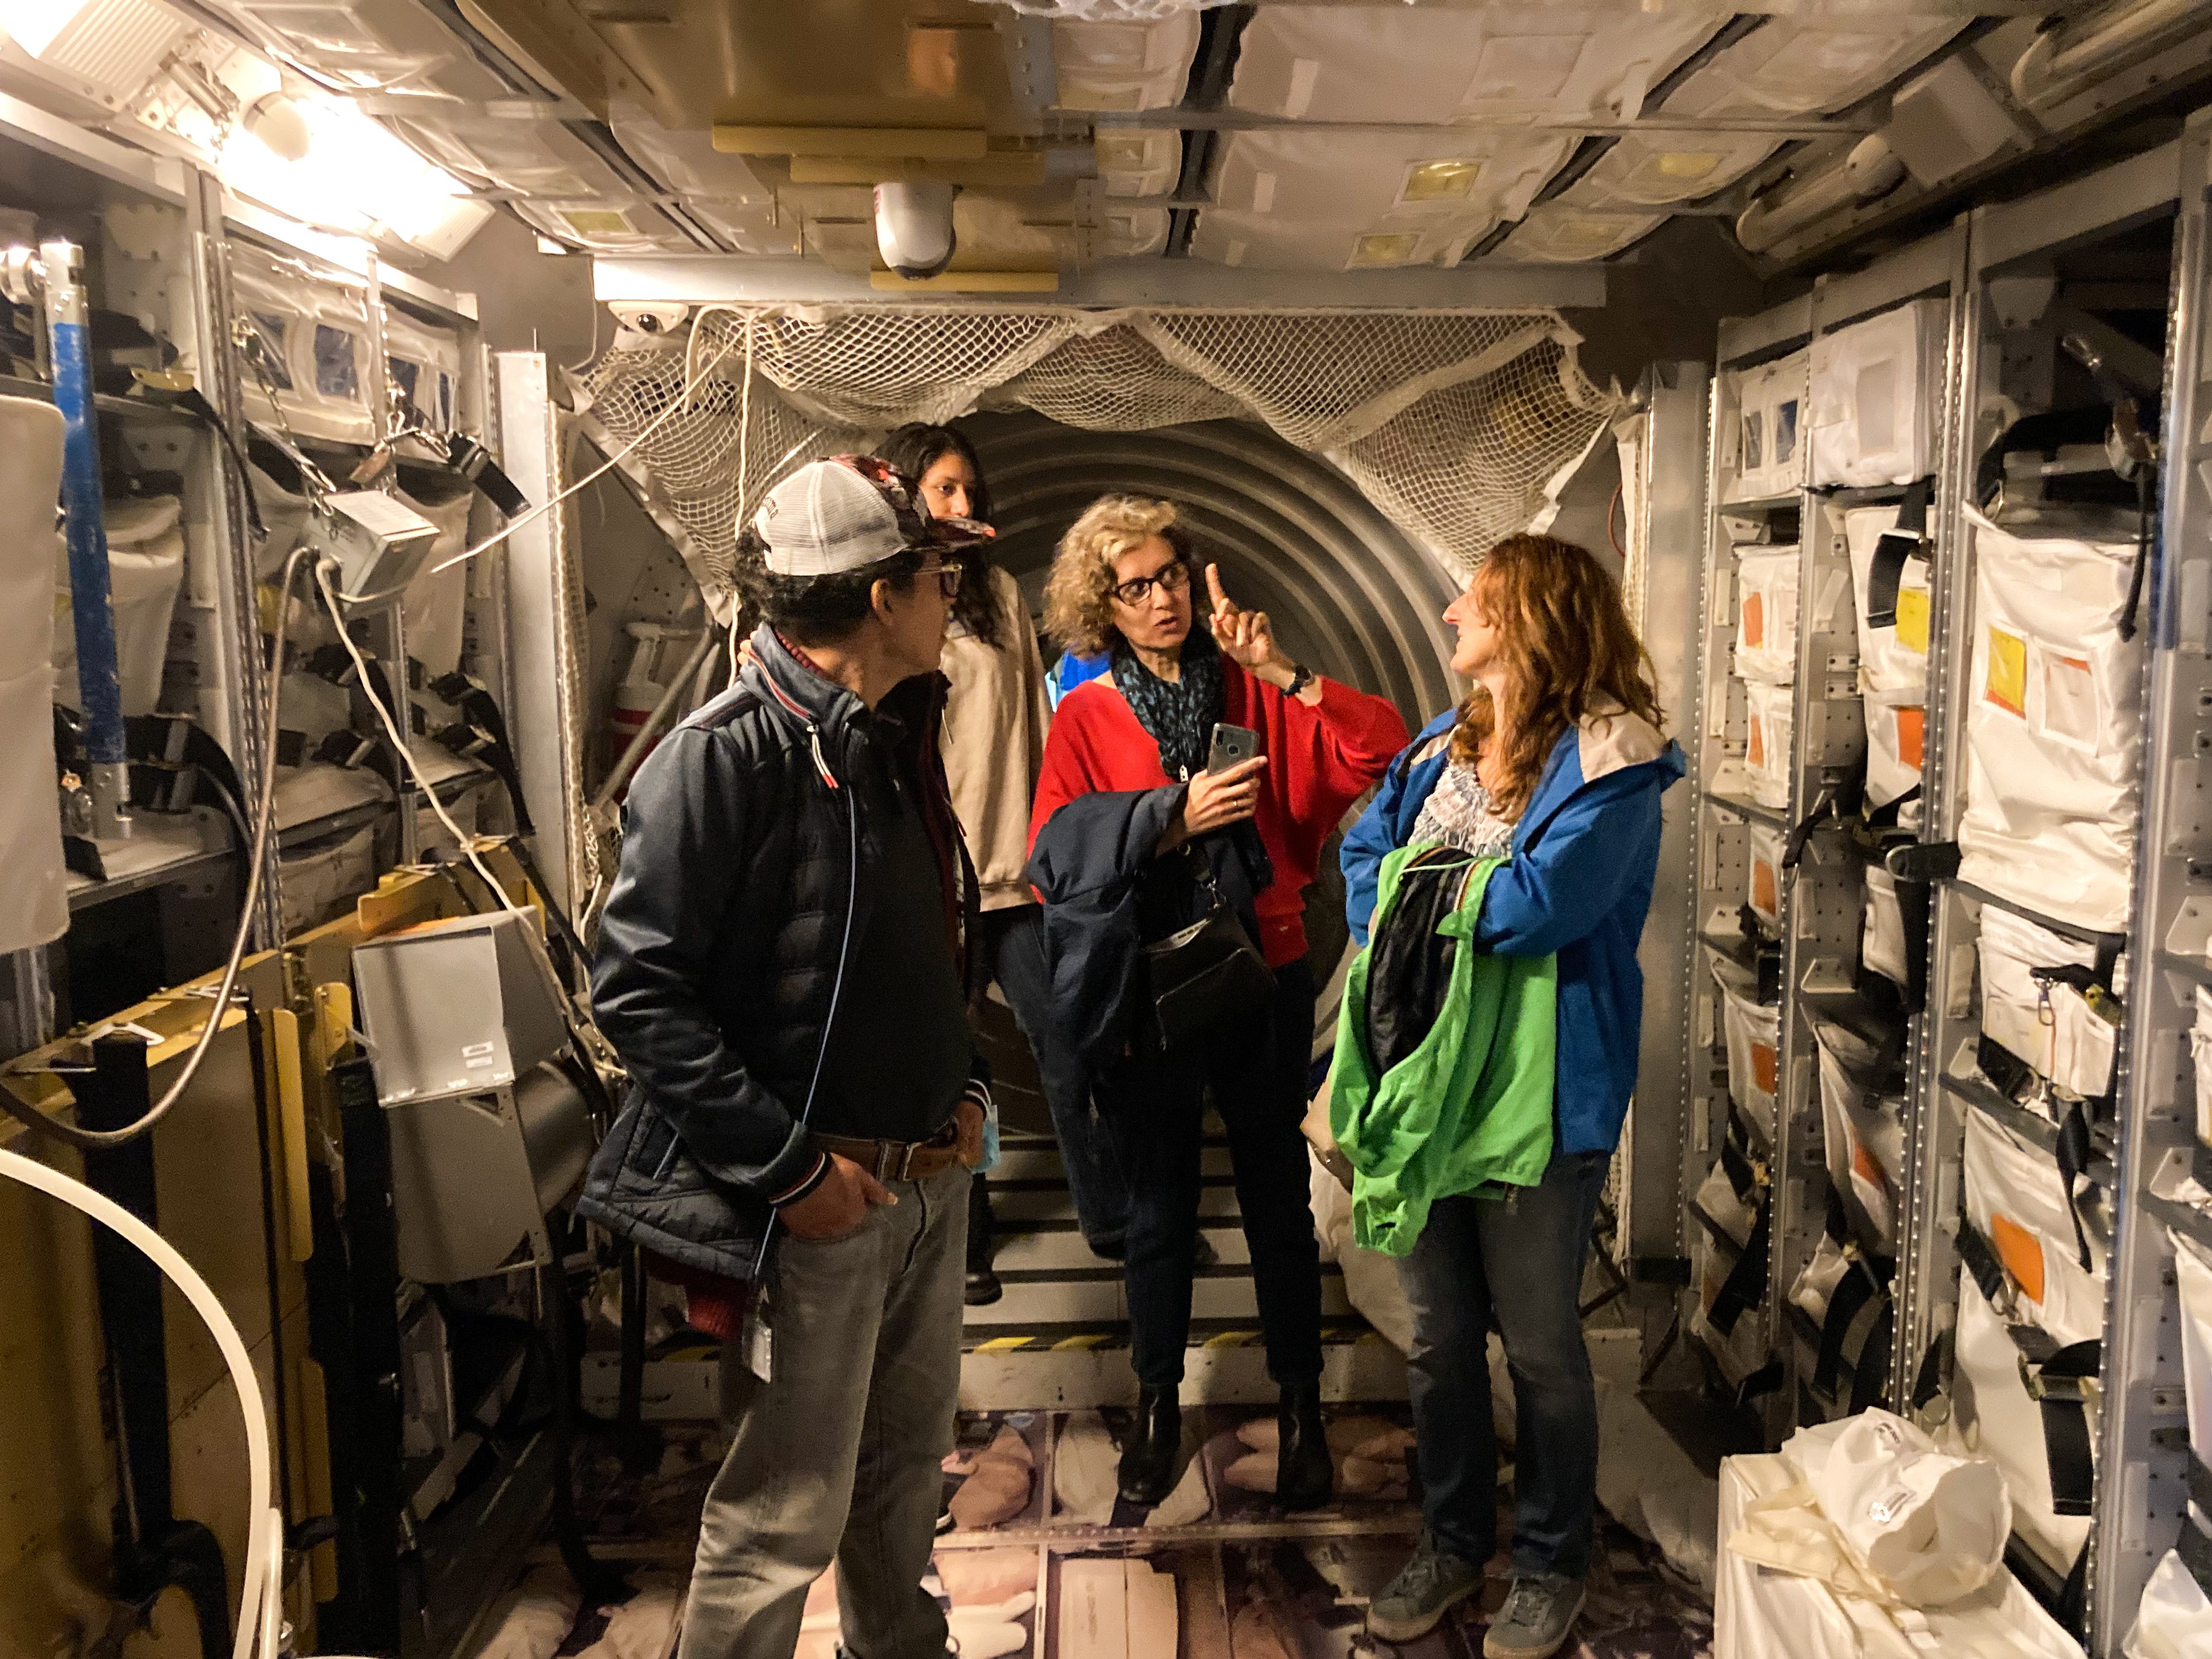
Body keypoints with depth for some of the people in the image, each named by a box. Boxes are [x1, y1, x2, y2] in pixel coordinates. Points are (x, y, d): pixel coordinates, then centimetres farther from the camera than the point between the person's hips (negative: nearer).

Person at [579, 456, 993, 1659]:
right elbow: (638, 990, -20)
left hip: (932, 1179, 8)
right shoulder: (726, 755, -18)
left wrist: (965, 1082, 7)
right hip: (818, 1198, -8)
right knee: (785, 1515, 4)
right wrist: (789, 1166, -21)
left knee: (905, 1462, 24)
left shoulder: (894, 742, 9)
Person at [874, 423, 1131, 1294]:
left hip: (1014, 869, 3)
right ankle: (962, 1240, 24)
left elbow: (1035, 723, 13)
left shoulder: (999, 591, 11)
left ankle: (1112, 1217, 20)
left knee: (1070, 1049, 4)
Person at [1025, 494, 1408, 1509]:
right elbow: (1052, 853, -12)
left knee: (1278, 1204, 11)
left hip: (1260, 980, 0)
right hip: (1144, 994, 0)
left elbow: (1381, 752, -11)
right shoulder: (1086, 718, 0)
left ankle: (1300, 1406, 30)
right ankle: (1157, 1407, 33)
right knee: (1161, 1209, 14)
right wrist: (1173, 815, -22)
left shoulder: (1258, 695, 1)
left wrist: (1283, 675, -19)